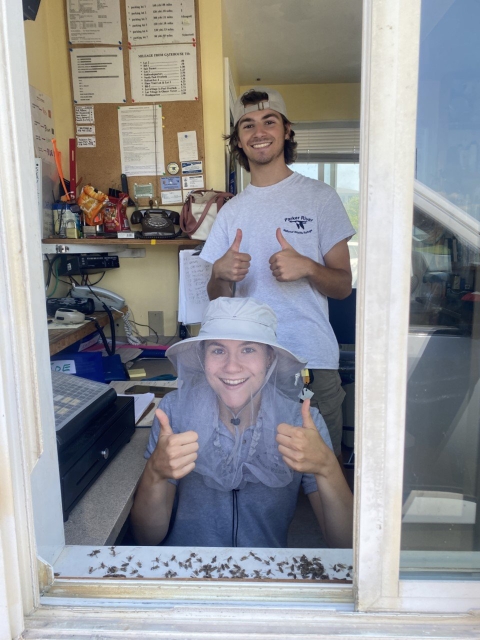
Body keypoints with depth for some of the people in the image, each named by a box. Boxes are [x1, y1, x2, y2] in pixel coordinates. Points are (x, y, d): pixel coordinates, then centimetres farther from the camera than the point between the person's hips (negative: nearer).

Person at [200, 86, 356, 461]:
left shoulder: (320, 198, 1)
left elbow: (343, 285, 1)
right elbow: (217, 298, 11)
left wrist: (307, 267, -19)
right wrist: (221, 274, -11)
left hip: (314, 361, -2)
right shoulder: (232, 212, 10)